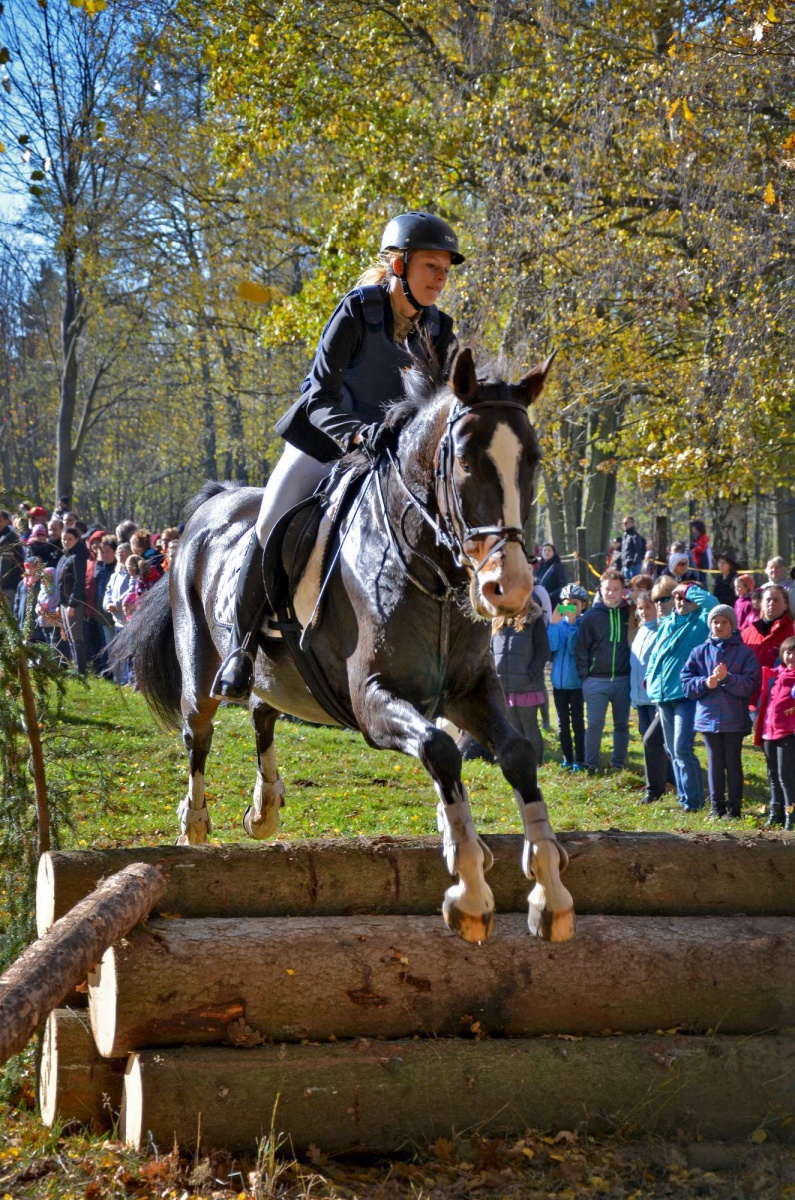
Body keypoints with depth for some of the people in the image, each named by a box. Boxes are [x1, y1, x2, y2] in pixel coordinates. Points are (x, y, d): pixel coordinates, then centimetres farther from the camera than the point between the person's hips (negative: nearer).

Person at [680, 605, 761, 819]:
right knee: (715, 762, 7)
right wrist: (705, 683, -14)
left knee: (733, 762, 3)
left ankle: (734, 807, 10)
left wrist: (727, 678, -21)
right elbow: (686, 682, 4)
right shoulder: (699, 652, 8)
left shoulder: (744, 652, 0)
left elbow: (751, 684, -8)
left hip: (734, 719, -2)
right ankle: (716, 806, 14)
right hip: (709, 716, 2)